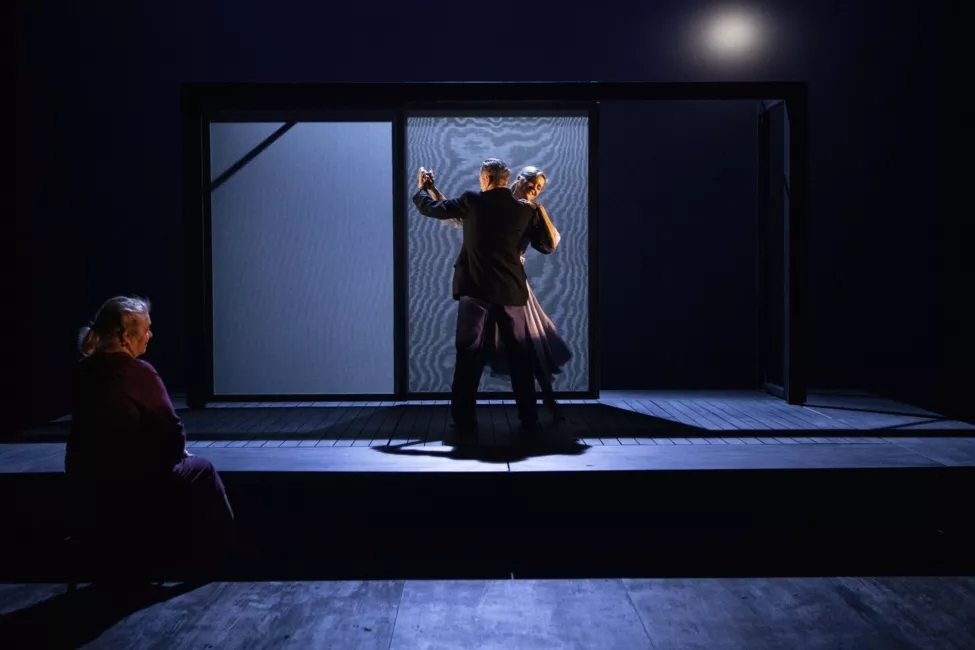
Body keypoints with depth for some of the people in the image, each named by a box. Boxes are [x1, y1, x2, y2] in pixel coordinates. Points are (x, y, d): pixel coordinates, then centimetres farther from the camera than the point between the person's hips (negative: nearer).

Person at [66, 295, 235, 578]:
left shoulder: (85, 370, 4)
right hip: (126, 484, -7)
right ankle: (213, 556, 26)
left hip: (85, 481, 7)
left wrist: (172, 454, 12)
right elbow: (171, 430, -16)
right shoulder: (137, 371, -18)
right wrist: (176, 454, 6)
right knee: (200, 470, 16)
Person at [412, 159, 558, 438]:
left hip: (476, 290, -2)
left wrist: (421, 188, 28)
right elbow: (547, 246, 11)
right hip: (512, 291, 2)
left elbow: (431, 208, 7)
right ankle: (529, 420, 13)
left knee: (469, 356, 4)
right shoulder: (525, 209, 5)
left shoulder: (472, 201, -2)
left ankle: (464, 420, 5)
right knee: (520, 356, 10)